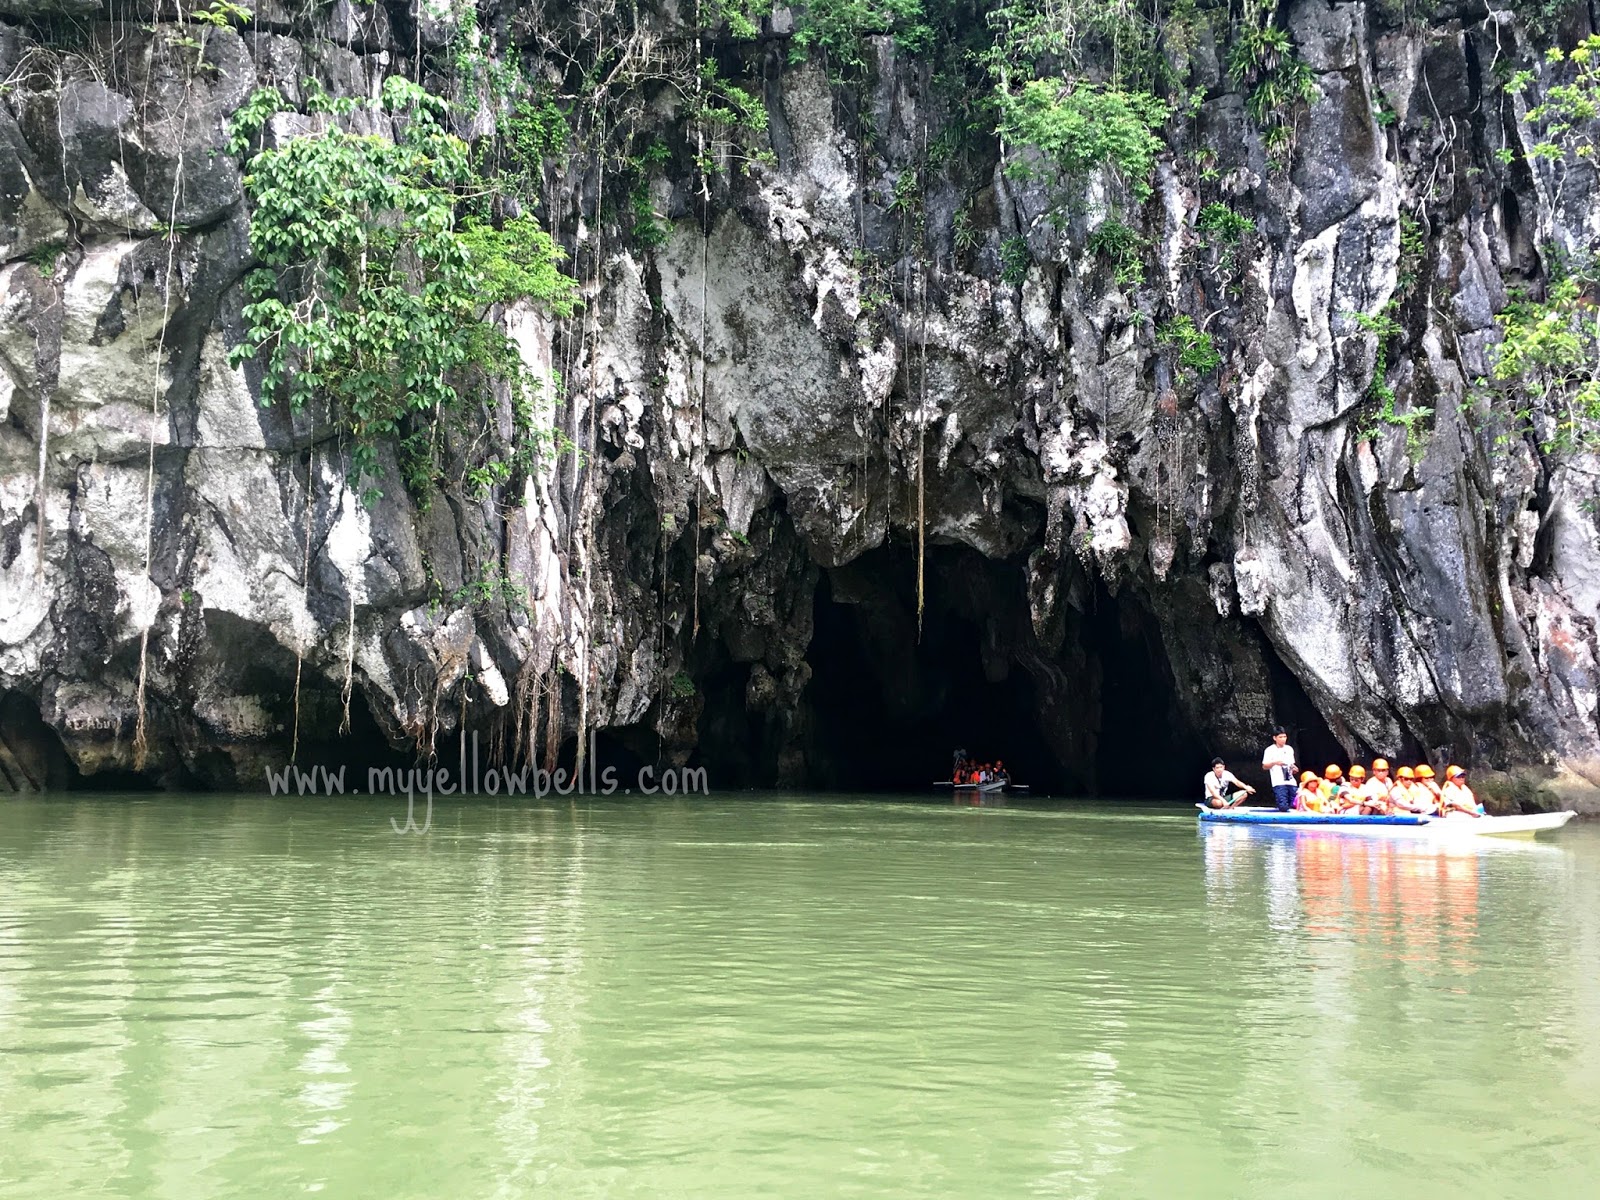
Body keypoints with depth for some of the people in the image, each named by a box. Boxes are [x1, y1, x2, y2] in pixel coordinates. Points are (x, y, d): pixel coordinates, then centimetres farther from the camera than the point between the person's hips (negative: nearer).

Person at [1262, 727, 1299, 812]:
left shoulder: (1289, 749, 17)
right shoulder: (1270, 750, -1)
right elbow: (1264, 767, -2)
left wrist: (1293, 769, 3)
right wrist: (1275, 762, -19)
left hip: (1291, 782, 5)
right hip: (1279, 783, -5)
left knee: (1294, 806, -1)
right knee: (1283, 807, -19)